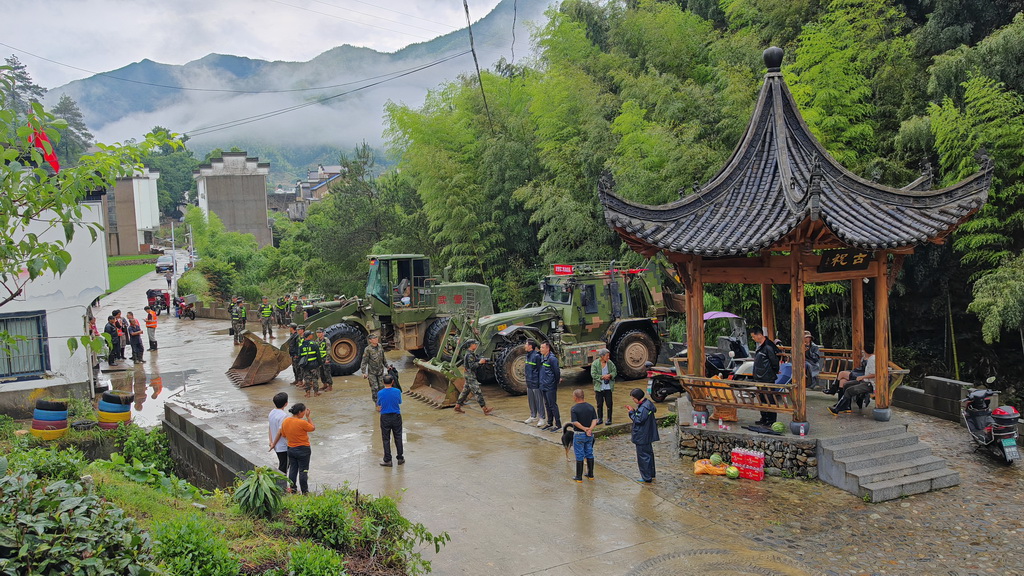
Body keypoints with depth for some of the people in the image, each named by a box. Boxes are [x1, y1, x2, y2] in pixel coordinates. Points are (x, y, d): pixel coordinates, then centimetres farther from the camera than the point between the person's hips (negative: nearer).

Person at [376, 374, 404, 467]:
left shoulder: (380, 393, -11)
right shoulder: (397, 392, -9)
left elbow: (379, 408, -1)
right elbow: (399, 403, 4)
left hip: (385, 418, -1)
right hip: (396, 417, 1)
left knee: (386, 439, 8)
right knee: (398, 438, 14)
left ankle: (387, 460, 11)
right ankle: (400, 458, 22)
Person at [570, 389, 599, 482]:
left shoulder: (574, 409, -15)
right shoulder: (591, 407, 1)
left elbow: (575, 422, -23)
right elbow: (595, 420, -5)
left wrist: (585, 429, -18)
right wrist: (590, 429, -16)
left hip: (579, 435, -5)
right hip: (590, 435, 5)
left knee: (579, 456, 3)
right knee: (589, 454, 16)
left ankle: (579, 477, 9)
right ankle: (590, 474, 24)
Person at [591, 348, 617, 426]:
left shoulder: (610, 363, 1)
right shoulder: (595, 363, -8)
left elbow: (614, 372, 5)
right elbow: (593, 374, -12)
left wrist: (610, 375, -16)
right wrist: (602, 377, -18)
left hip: (608, 387, 1)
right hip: (599, 387, -1)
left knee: (609, 403, 2)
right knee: (599, 404, 8)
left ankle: (609, 419, 13)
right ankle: (599, 418, 20)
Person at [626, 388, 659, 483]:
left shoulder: (643, 408, -26)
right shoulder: (648, 403, 6)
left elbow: (638, 420, -25)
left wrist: (631, 412, -14)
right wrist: (633, 410, 4)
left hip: (642, 437, -11)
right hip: (648, 436, 11)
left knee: (643, 457, 0)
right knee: (649, 455, 21)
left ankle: (647, 478, 7)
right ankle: (651, 475, 33)